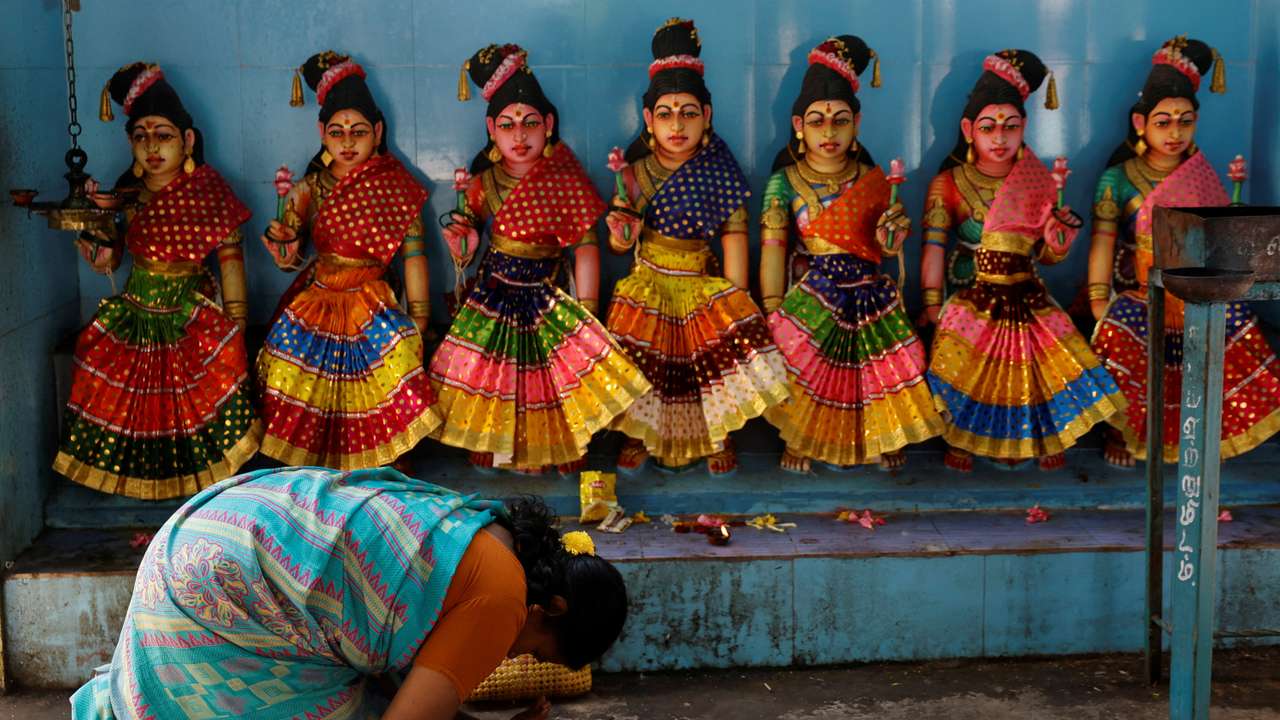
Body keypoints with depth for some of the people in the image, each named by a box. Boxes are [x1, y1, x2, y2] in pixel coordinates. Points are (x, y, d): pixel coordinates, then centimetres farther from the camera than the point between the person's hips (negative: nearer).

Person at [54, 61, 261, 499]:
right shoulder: (128, 195, 5)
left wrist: (235, 325, -11)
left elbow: (230, 257, -6)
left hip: (192, 320, -4)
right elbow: (105, 262, 8)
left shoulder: (207, 191, -6)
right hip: (133, 318, 4)